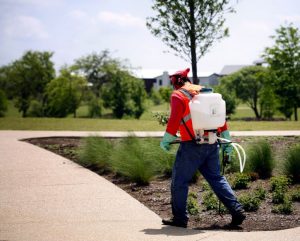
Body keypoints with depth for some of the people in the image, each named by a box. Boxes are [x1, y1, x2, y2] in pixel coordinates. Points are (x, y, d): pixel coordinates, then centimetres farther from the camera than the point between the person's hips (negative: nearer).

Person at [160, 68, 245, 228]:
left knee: (179, 181, 5)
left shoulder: (178, 95, -3)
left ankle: (180, 218, 8)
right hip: (212, 144, 6)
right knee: (216, 178, 13)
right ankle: (236, 210, 3)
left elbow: (174, 120, -12)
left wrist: (166, 140, 1)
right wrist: (226, 142, 15)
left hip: (192, 145, -6)